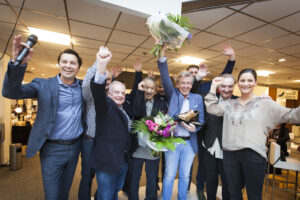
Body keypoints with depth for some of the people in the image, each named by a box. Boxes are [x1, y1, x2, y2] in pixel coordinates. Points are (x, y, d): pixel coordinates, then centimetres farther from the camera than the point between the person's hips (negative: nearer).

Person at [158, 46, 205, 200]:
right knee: (169, 175, 8)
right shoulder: (173, 94, 2)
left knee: (185, 175, 16)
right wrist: (162, 54, -22)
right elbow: (165, 77, -11)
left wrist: (195, 128, -17)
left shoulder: (197, 98, 7)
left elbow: (201, 119, 5)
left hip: (189, 143, 2)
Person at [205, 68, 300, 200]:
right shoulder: (229, 104, 9)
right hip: (229, 154, 3)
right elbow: (211, 108, 2)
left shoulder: (265, 103, -1)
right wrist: (214, 86, 3)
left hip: (253, 155, -3)